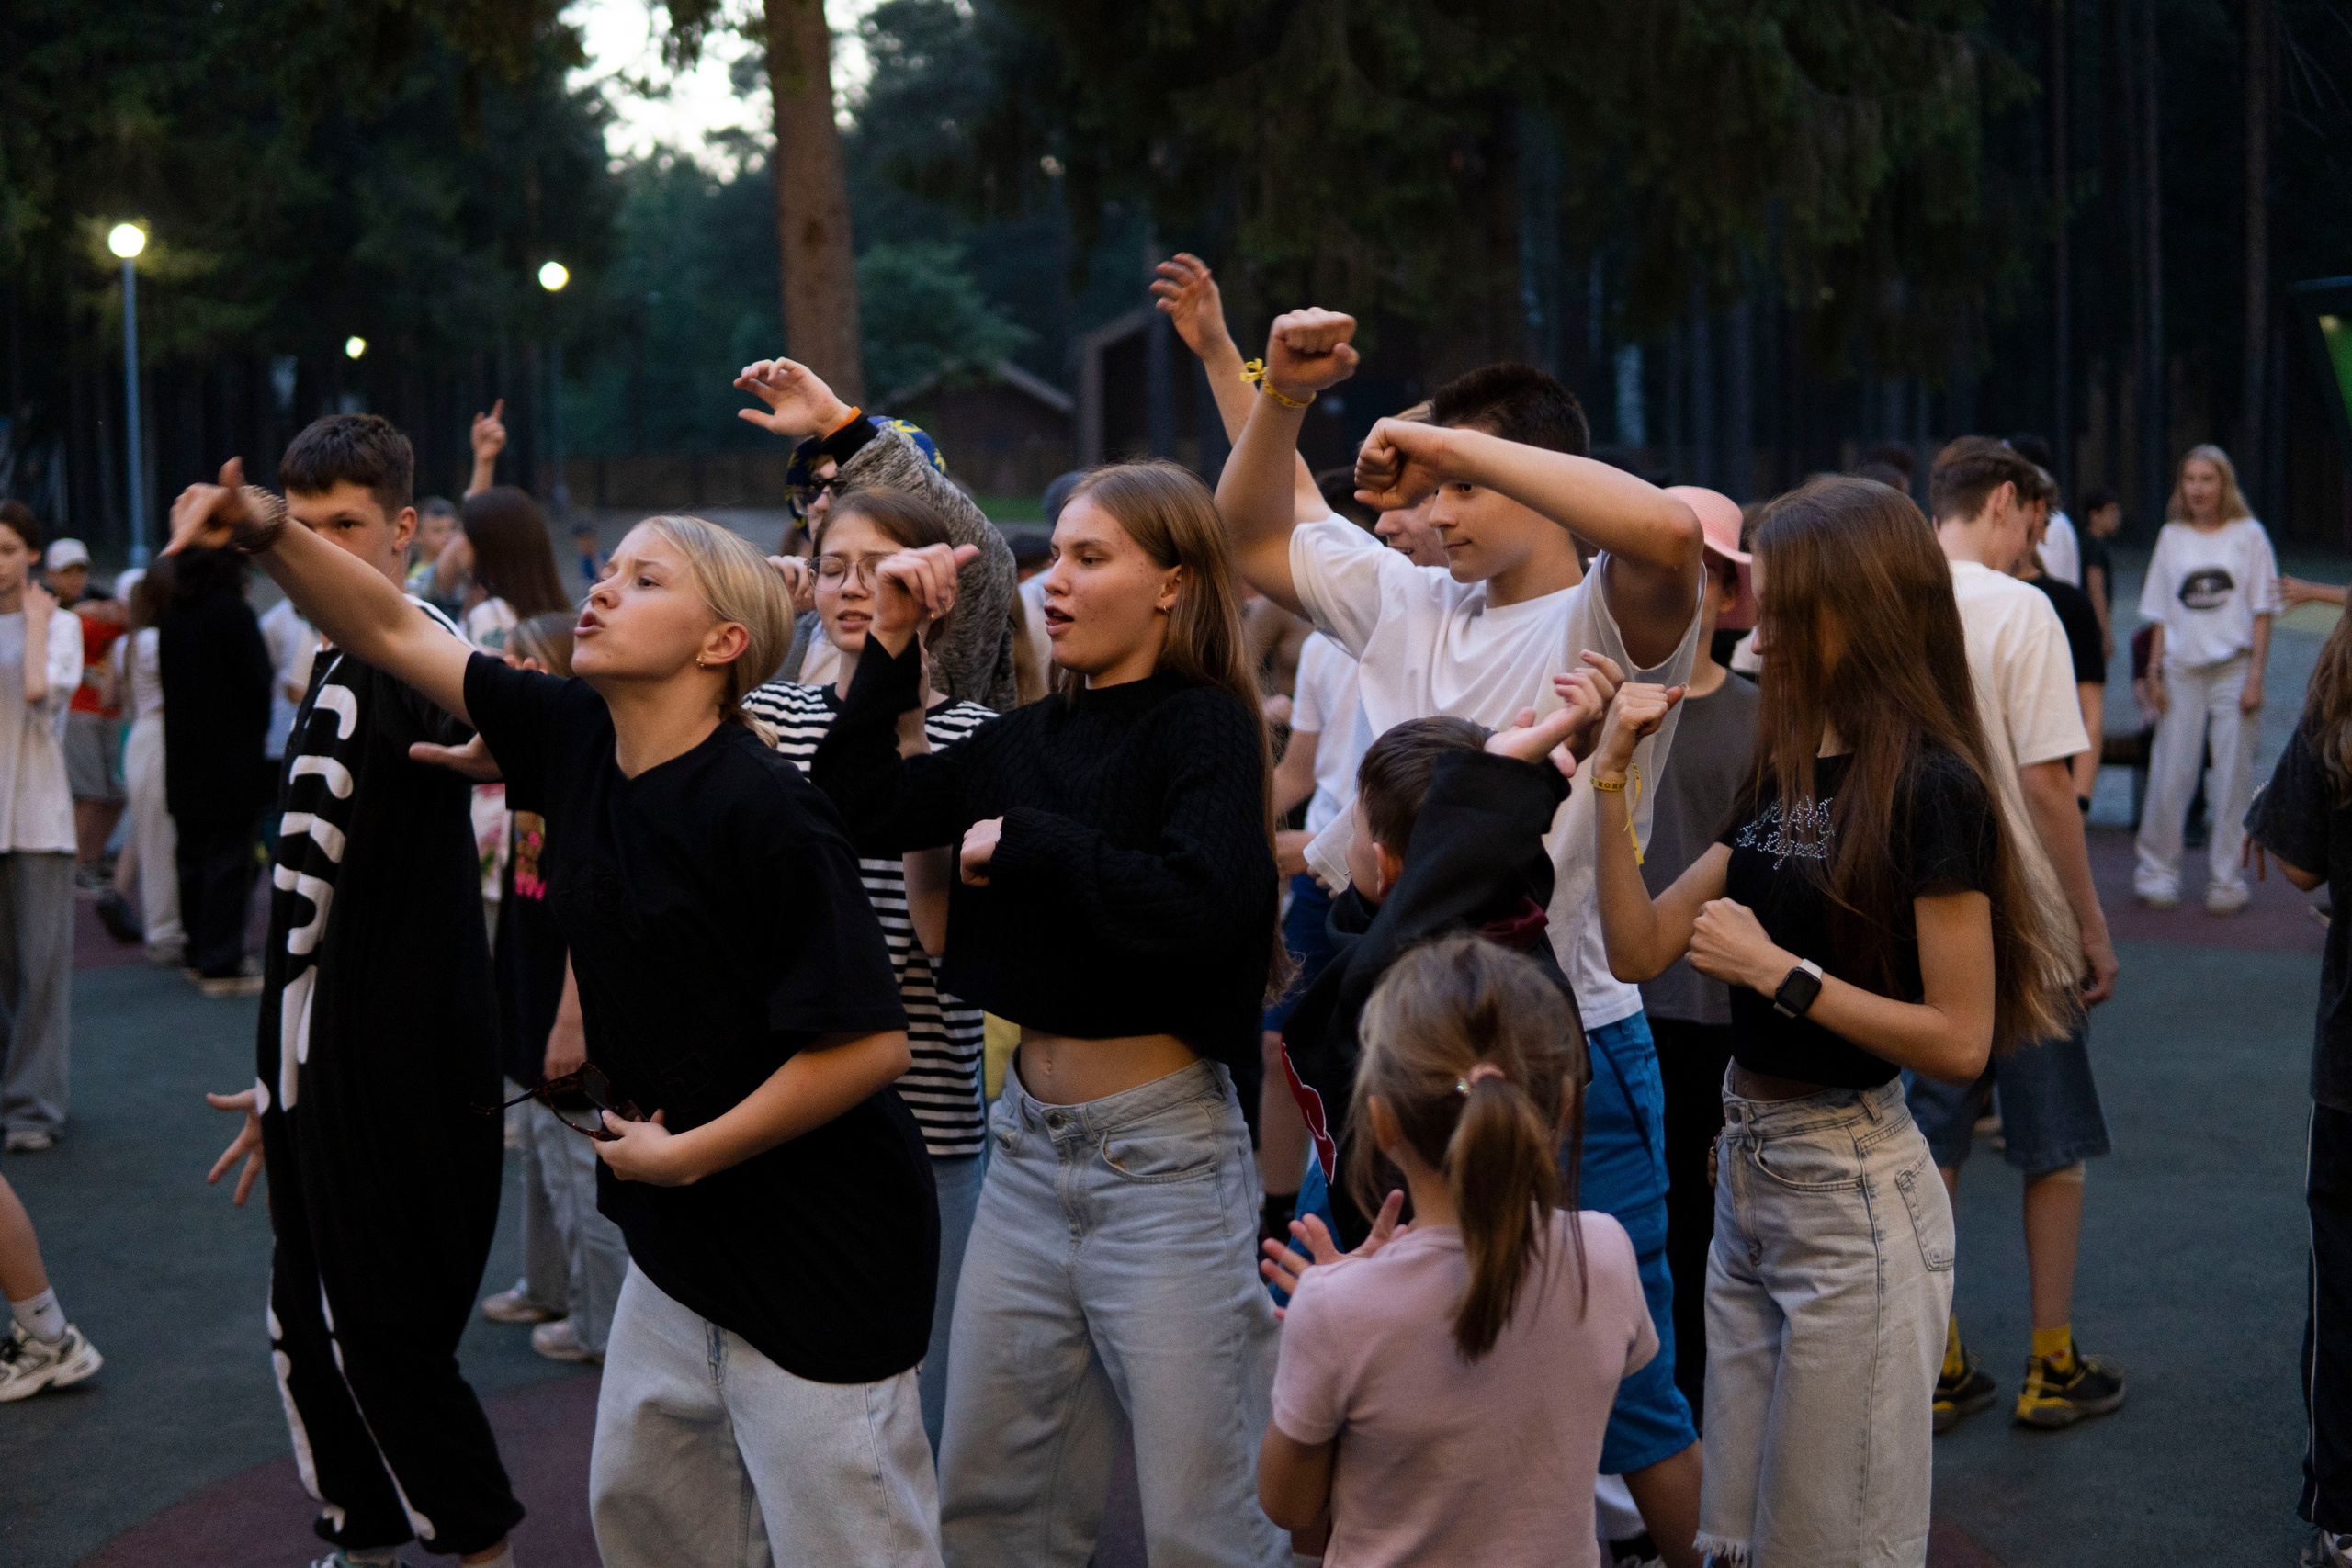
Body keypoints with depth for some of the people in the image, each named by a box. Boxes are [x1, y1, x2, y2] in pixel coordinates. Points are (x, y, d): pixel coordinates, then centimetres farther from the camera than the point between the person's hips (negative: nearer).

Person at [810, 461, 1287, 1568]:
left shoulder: (1206, 727, -9)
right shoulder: (1028, 739, 9)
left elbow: (1200, 905, -26)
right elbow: (857, 809, 9)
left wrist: (1022, 843, -15)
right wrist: (890, 642, 4)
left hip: (1161, 1153, -7)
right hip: (1030, 1145, 7)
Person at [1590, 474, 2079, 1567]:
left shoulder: (1930, 786, -16)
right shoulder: (1785, 775, 9)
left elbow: (1961, 1041, -18)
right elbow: (1639, 948, 7)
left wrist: (1780, 972, -21)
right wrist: (1611, 776, -1)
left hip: (1852, 1192, -8)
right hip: (1748, 1171, 8)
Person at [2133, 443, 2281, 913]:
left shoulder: (2248, 535, 4)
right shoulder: (2171, 538, 11)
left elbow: (2262, 610, 2)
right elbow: (2161, 614, 12)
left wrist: (2255, 675, -6)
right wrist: (2154, 671, 3)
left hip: (2233, 667, -2)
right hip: (2182, 669, 2)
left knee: (2232, 777, -1)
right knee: (2170, 773, -2)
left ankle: (2226, 879, 7)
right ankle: (2157, 871, 10)